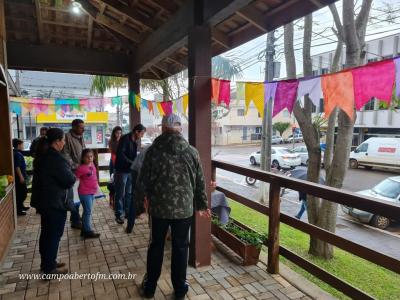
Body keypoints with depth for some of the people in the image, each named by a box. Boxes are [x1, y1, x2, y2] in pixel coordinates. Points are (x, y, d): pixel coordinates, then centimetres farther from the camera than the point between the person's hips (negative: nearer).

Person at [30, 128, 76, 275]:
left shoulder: (42, 156, 8)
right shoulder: (56, 158, -23)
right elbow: (69, 180, -23)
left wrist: (69, 173, 8)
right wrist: (73, 176, -1)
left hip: (44, 201, 10)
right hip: (55, 203, -10)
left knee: (46, 233, 18)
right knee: (54, 235, 2)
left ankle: (47, 263, 32)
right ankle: (50, 268, 13)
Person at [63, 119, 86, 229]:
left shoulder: (80, 137, 13)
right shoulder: (67, 137, -13)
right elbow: (66, 155, -18)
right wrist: (75, 166, -21)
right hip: (73, 171, -8)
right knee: (75, 196, -1)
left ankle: (74, 217, 32)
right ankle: (75, 221, 10)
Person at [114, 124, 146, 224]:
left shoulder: (135, 141, 9)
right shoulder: (125, 139, -14)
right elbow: (120, 154, -23)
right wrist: (132, 163, -23)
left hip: (130, 170, 7)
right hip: (122, 170, -7)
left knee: (129, 193, 13)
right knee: (120, 193, 1)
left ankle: (127, 212, 23)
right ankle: (119, 214, 10)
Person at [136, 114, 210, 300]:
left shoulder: (153, 150, -6)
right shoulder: (191, 152, -4)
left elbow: (143, 181, -4)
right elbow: (200, 182, 1)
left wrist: (140, 205, 8)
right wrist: (202, 205, 13)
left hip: (158, 207, 0)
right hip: (185, 208, 0)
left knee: (156, 246, 16)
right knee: (180, 247, 13)